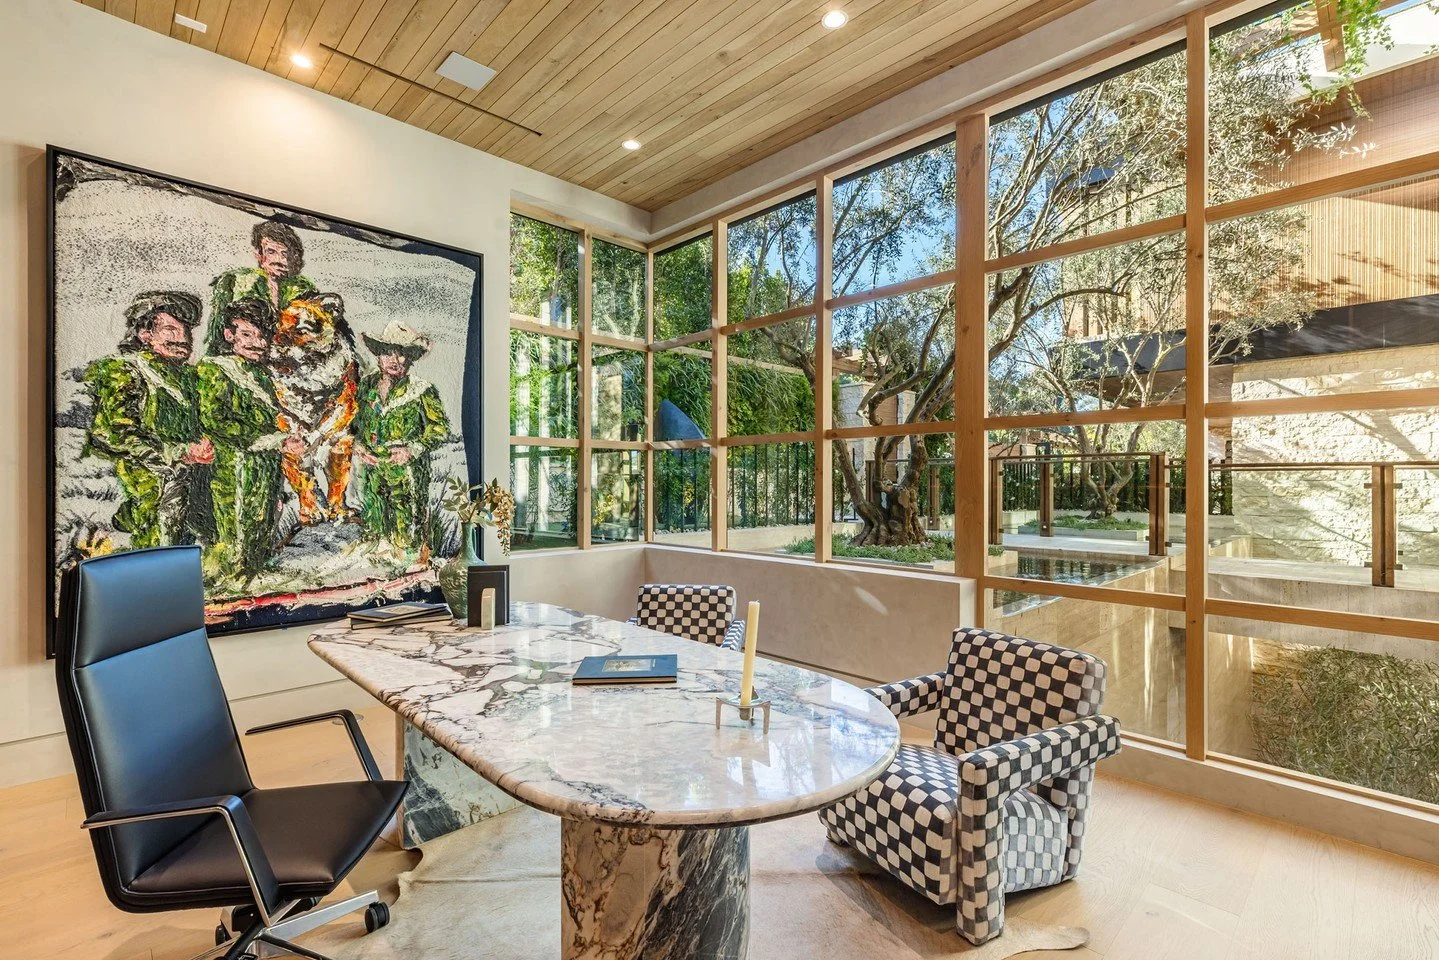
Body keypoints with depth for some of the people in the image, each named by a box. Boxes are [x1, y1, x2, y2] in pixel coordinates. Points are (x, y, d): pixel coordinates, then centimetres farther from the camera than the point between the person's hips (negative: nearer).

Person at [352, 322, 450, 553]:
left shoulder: (422, 391, -8)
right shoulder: (366, 385, 6)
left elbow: (440, 428, -5)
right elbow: (355, 420, 20)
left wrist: (412, 450, -16)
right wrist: (357, 444, 2)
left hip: (407, 475, -5)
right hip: (372, 472, 5)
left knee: (407, 542, -1)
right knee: (373, 535, 16)